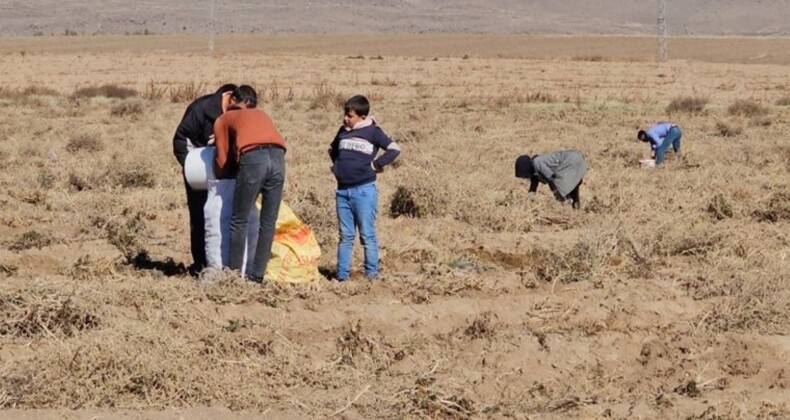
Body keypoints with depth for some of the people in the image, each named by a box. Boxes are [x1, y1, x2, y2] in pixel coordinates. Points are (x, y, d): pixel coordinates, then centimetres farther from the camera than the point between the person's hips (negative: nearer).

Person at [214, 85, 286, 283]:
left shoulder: (223, 119, 25)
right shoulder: (262, 115, 36)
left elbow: (222, 161, 20)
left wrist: (219, 175, 41)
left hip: (253, 158, -3)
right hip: (278, 157, 4)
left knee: (239, 221, 7)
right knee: (268, 222, 10)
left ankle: (234, 273, 7)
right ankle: (257, 274, 11)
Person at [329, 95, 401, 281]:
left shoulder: (372, 131, -3)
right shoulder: (343, 131, 12)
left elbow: (394, 149, -6)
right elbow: (332, 150, 31)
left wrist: (375, 164, -8)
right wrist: (336, 164, 16)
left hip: (364, 190, -5)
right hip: (343, 190, 5)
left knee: (367, 235, -2)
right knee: (345, 236, 8)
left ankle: (372, 273, 3)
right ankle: (342, 275, 9)